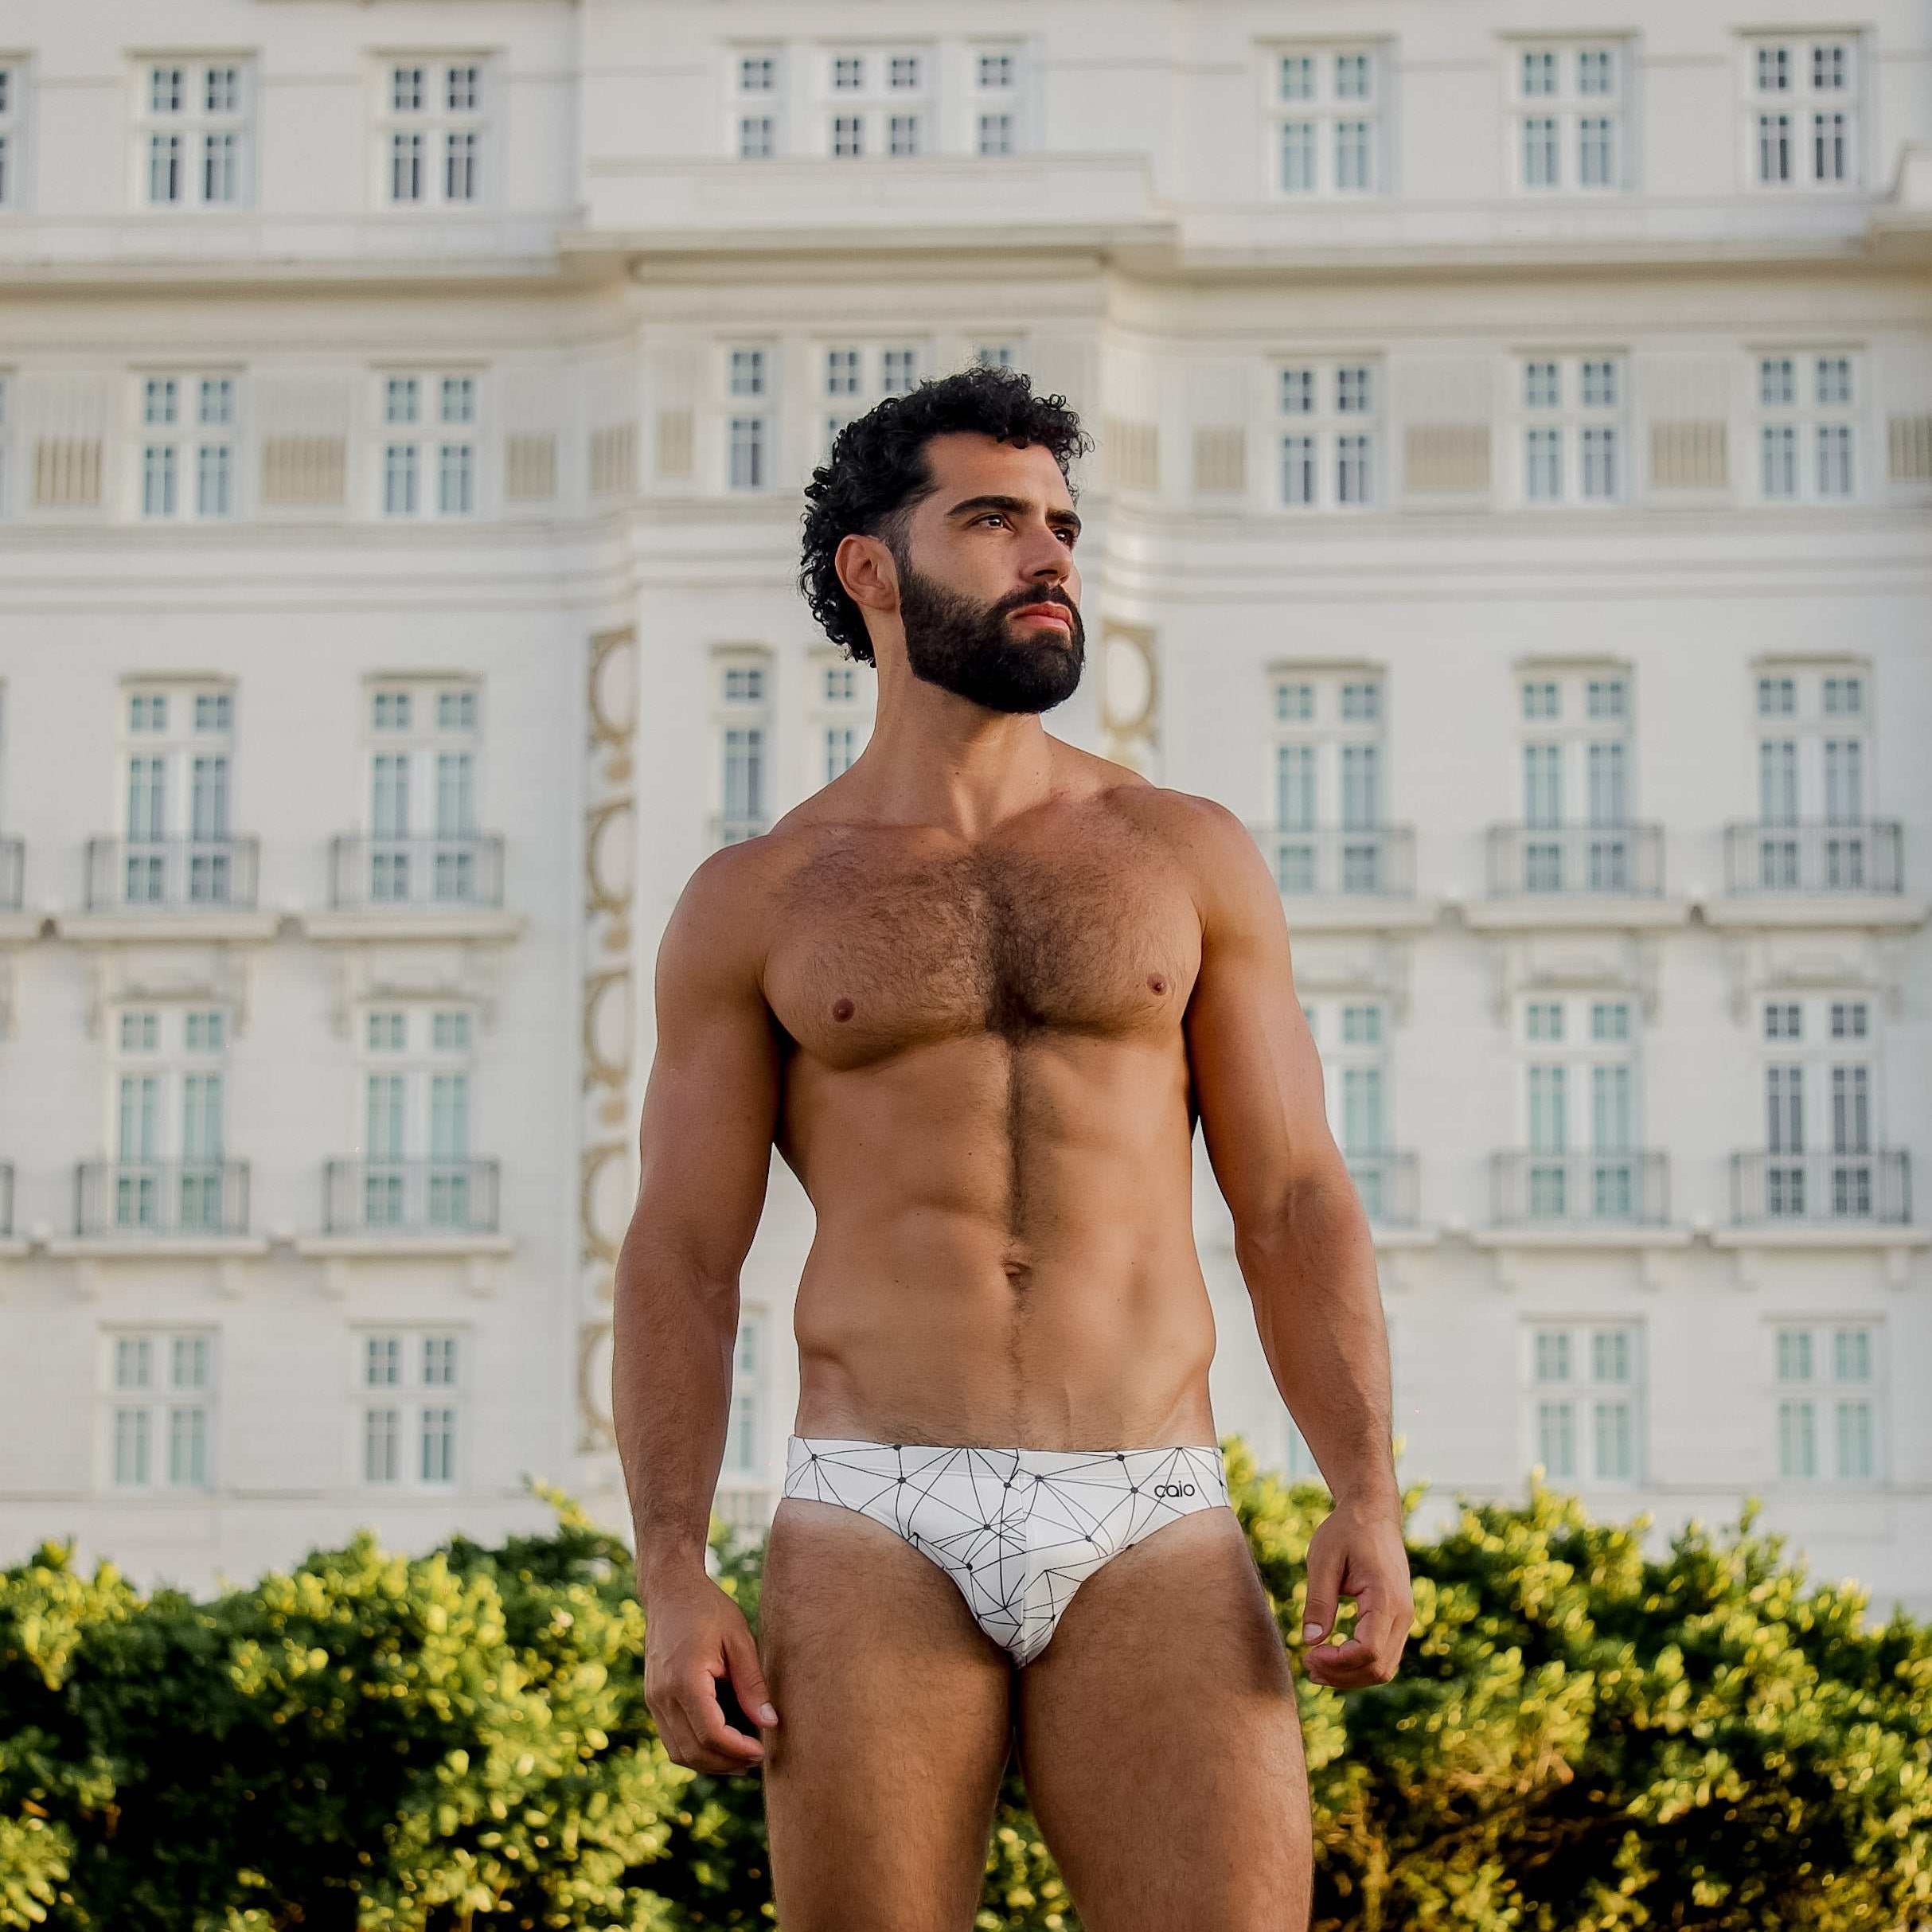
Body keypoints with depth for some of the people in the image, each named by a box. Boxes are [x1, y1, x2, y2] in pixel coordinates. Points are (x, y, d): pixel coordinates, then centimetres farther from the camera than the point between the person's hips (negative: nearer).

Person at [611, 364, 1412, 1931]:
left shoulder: (1187, 857, 13)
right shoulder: (753, 906, 10)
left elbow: (1295, 1208, 9)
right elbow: (681, 1264, 6)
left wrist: (1369, 1493, -7)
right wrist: (671, 1579, -8)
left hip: (1152, 1532, 1)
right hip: (878, 1525, 0)